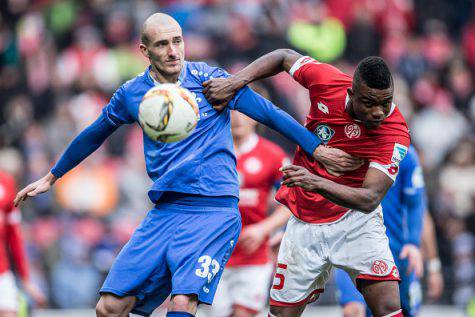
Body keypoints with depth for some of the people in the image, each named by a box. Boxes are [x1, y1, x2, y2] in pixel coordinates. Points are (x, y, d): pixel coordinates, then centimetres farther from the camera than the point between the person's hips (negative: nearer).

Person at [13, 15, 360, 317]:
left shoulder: (209, 80, -1)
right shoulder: (131, 95, 8)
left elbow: (269, 113, 3)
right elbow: (93, 136, 25)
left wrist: (318, 149, 2)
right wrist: (52, 177, 34)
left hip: (214, 211, -4)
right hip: (163, 215, 4)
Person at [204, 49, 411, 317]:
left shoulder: (395, 132, -25)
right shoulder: (326, 80, -17)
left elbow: (369, 199, -33)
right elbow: (284, 57, 4)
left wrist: (317, 183, -48)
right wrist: (235, 82, -8)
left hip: (356, 221, -3)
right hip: (305, 223, 3)